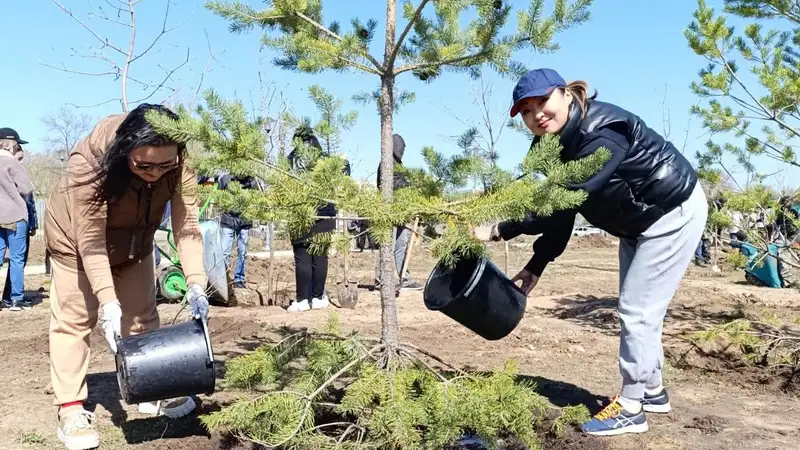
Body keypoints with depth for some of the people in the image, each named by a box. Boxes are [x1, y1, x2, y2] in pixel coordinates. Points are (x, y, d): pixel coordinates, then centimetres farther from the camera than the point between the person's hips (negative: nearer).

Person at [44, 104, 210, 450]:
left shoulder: (177, 166, -29)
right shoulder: (89, 163, -39)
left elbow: (187, 226, -30)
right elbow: (90, 239, -36)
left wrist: (195, 283, -42)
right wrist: (108, 302, -41)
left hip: (133, 240, 4)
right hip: (77, 234, -4)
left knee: (142, 314, 9)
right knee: (73, 318, -5)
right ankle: (70, 409, 4)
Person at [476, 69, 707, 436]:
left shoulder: (601, 131, -33)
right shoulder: (556, 143, -5)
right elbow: (560, 209, -2)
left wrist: (499, 230, -41)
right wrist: (536, 265, -7)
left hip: (673, 212, -9)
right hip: (638, 220, 10)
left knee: (638, 310, -7)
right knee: (635, 309, 17)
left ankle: (631, 408, 6)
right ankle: (652, 390, 33)